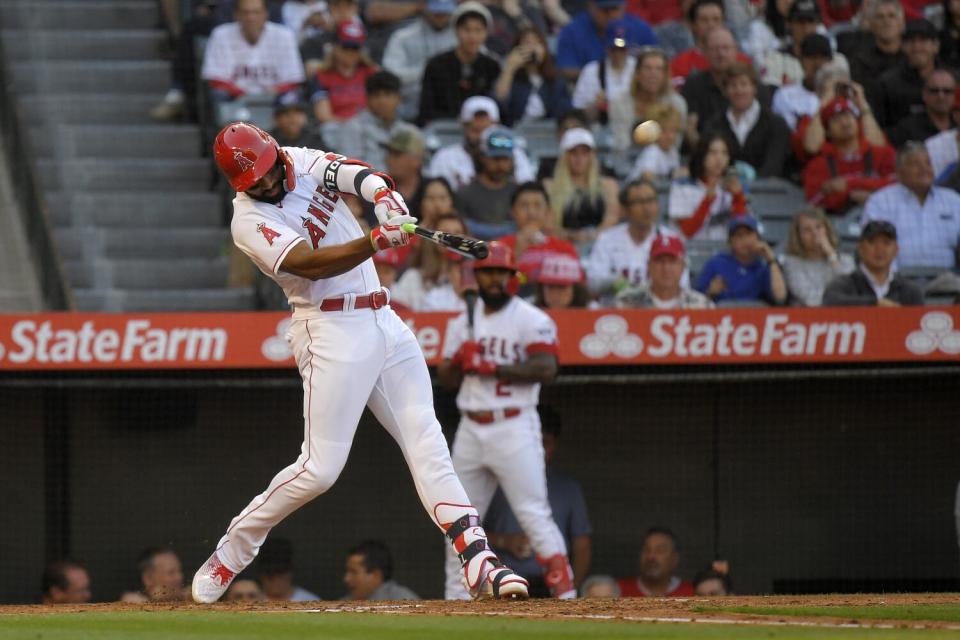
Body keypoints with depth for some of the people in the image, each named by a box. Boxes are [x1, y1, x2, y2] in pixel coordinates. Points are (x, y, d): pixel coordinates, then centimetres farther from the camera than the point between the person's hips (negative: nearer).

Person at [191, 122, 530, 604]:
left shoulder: (304, 163, 7)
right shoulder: (250, 223, -12)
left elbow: (362, 176, -8)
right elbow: (311, 264, -26)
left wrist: (384, 197, -31)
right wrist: (375, 242, -40)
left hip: (384, 323, 6)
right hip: (332, 332, -6)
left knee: (427, 444, -1)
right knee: (320, 468, -9)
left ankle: (479, 562, -7)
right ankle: (228, 556, 7)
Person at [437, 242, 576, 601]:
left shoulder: (532, 320, -3)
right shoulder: (463, 324, 16)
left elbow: (545, 368, -15)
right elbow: (445, 379, 15)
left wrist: (491, 368, -17)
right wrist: (459, 361, -7)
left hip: (514, 427, -6)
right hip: (471, 430, 6)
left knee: (533, 513, -13)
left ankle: (565, 593, -14)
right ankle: (455, 599, 15)